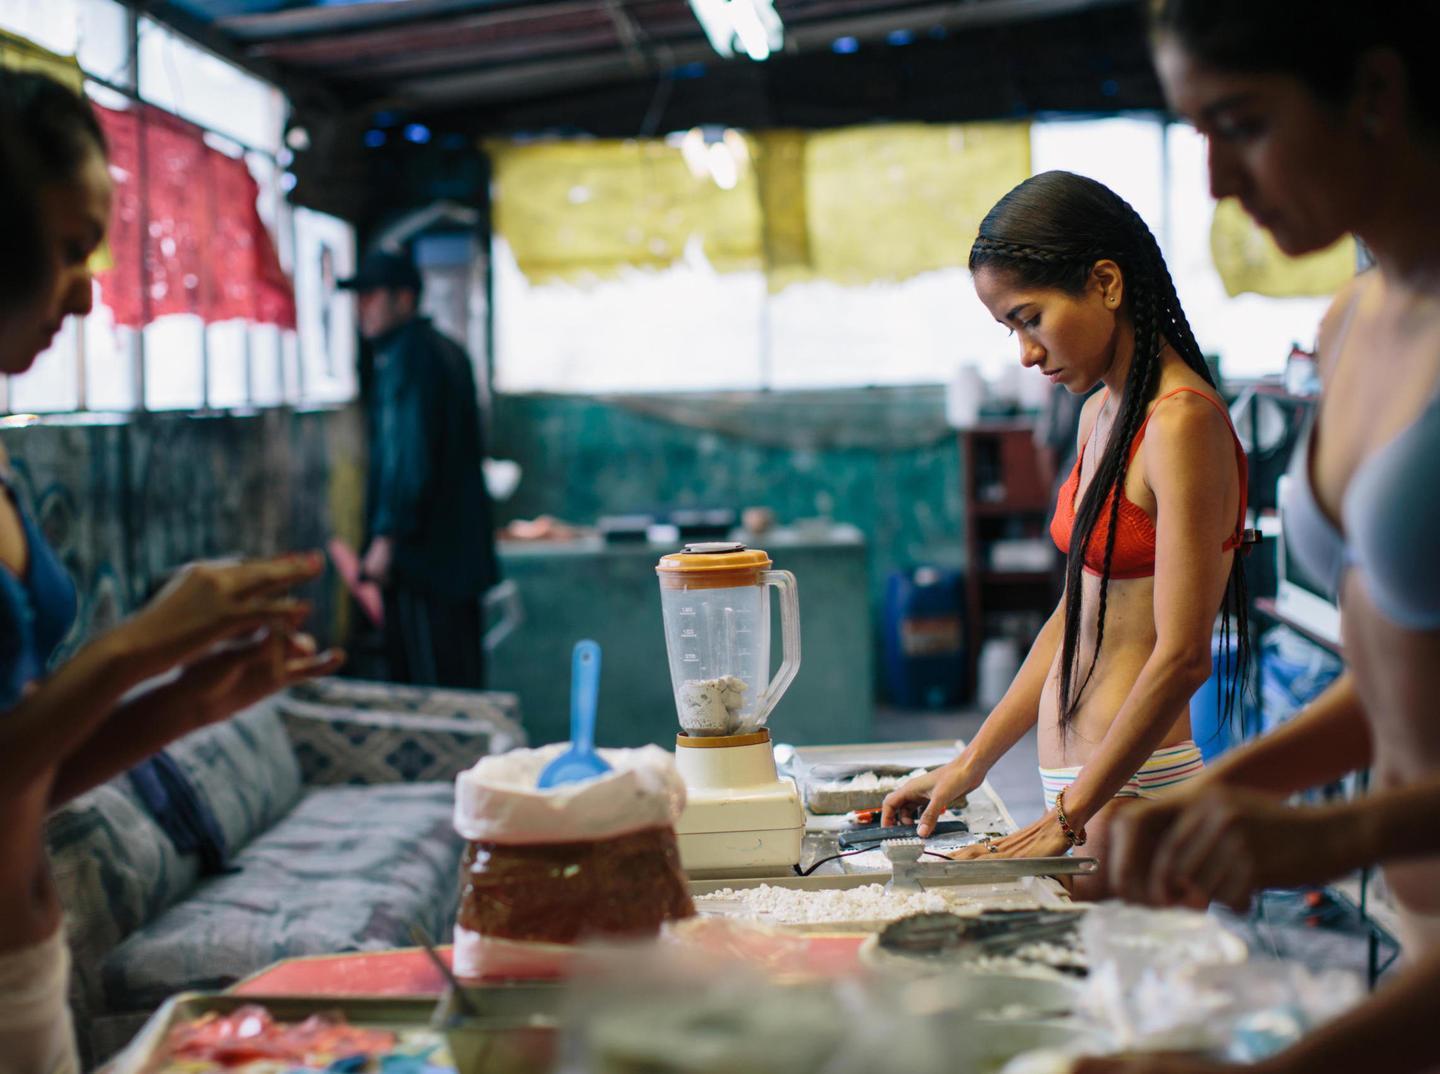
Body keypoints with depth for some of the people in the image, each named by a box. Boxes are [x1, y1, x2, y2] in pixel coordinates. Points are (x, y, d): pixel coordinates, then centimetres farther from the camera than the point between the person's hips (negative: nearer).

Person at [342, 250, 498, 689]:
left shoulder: (407, 357, -13)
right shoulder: (446, 351, 18)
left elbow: (409, 456, -20)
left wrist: (387, 537, -19)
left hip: (422, 553, -10)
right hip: (461, 551, 10)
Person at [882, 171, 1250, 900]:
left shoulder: (1183, 422, -15)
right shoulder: (1102, 416, 13)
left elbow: (1182, 657, -18)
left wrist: (1067, 820, -14)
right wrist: (970, 764, 18)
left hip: (1134, 785, -8)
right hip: (1079, 780, 8)